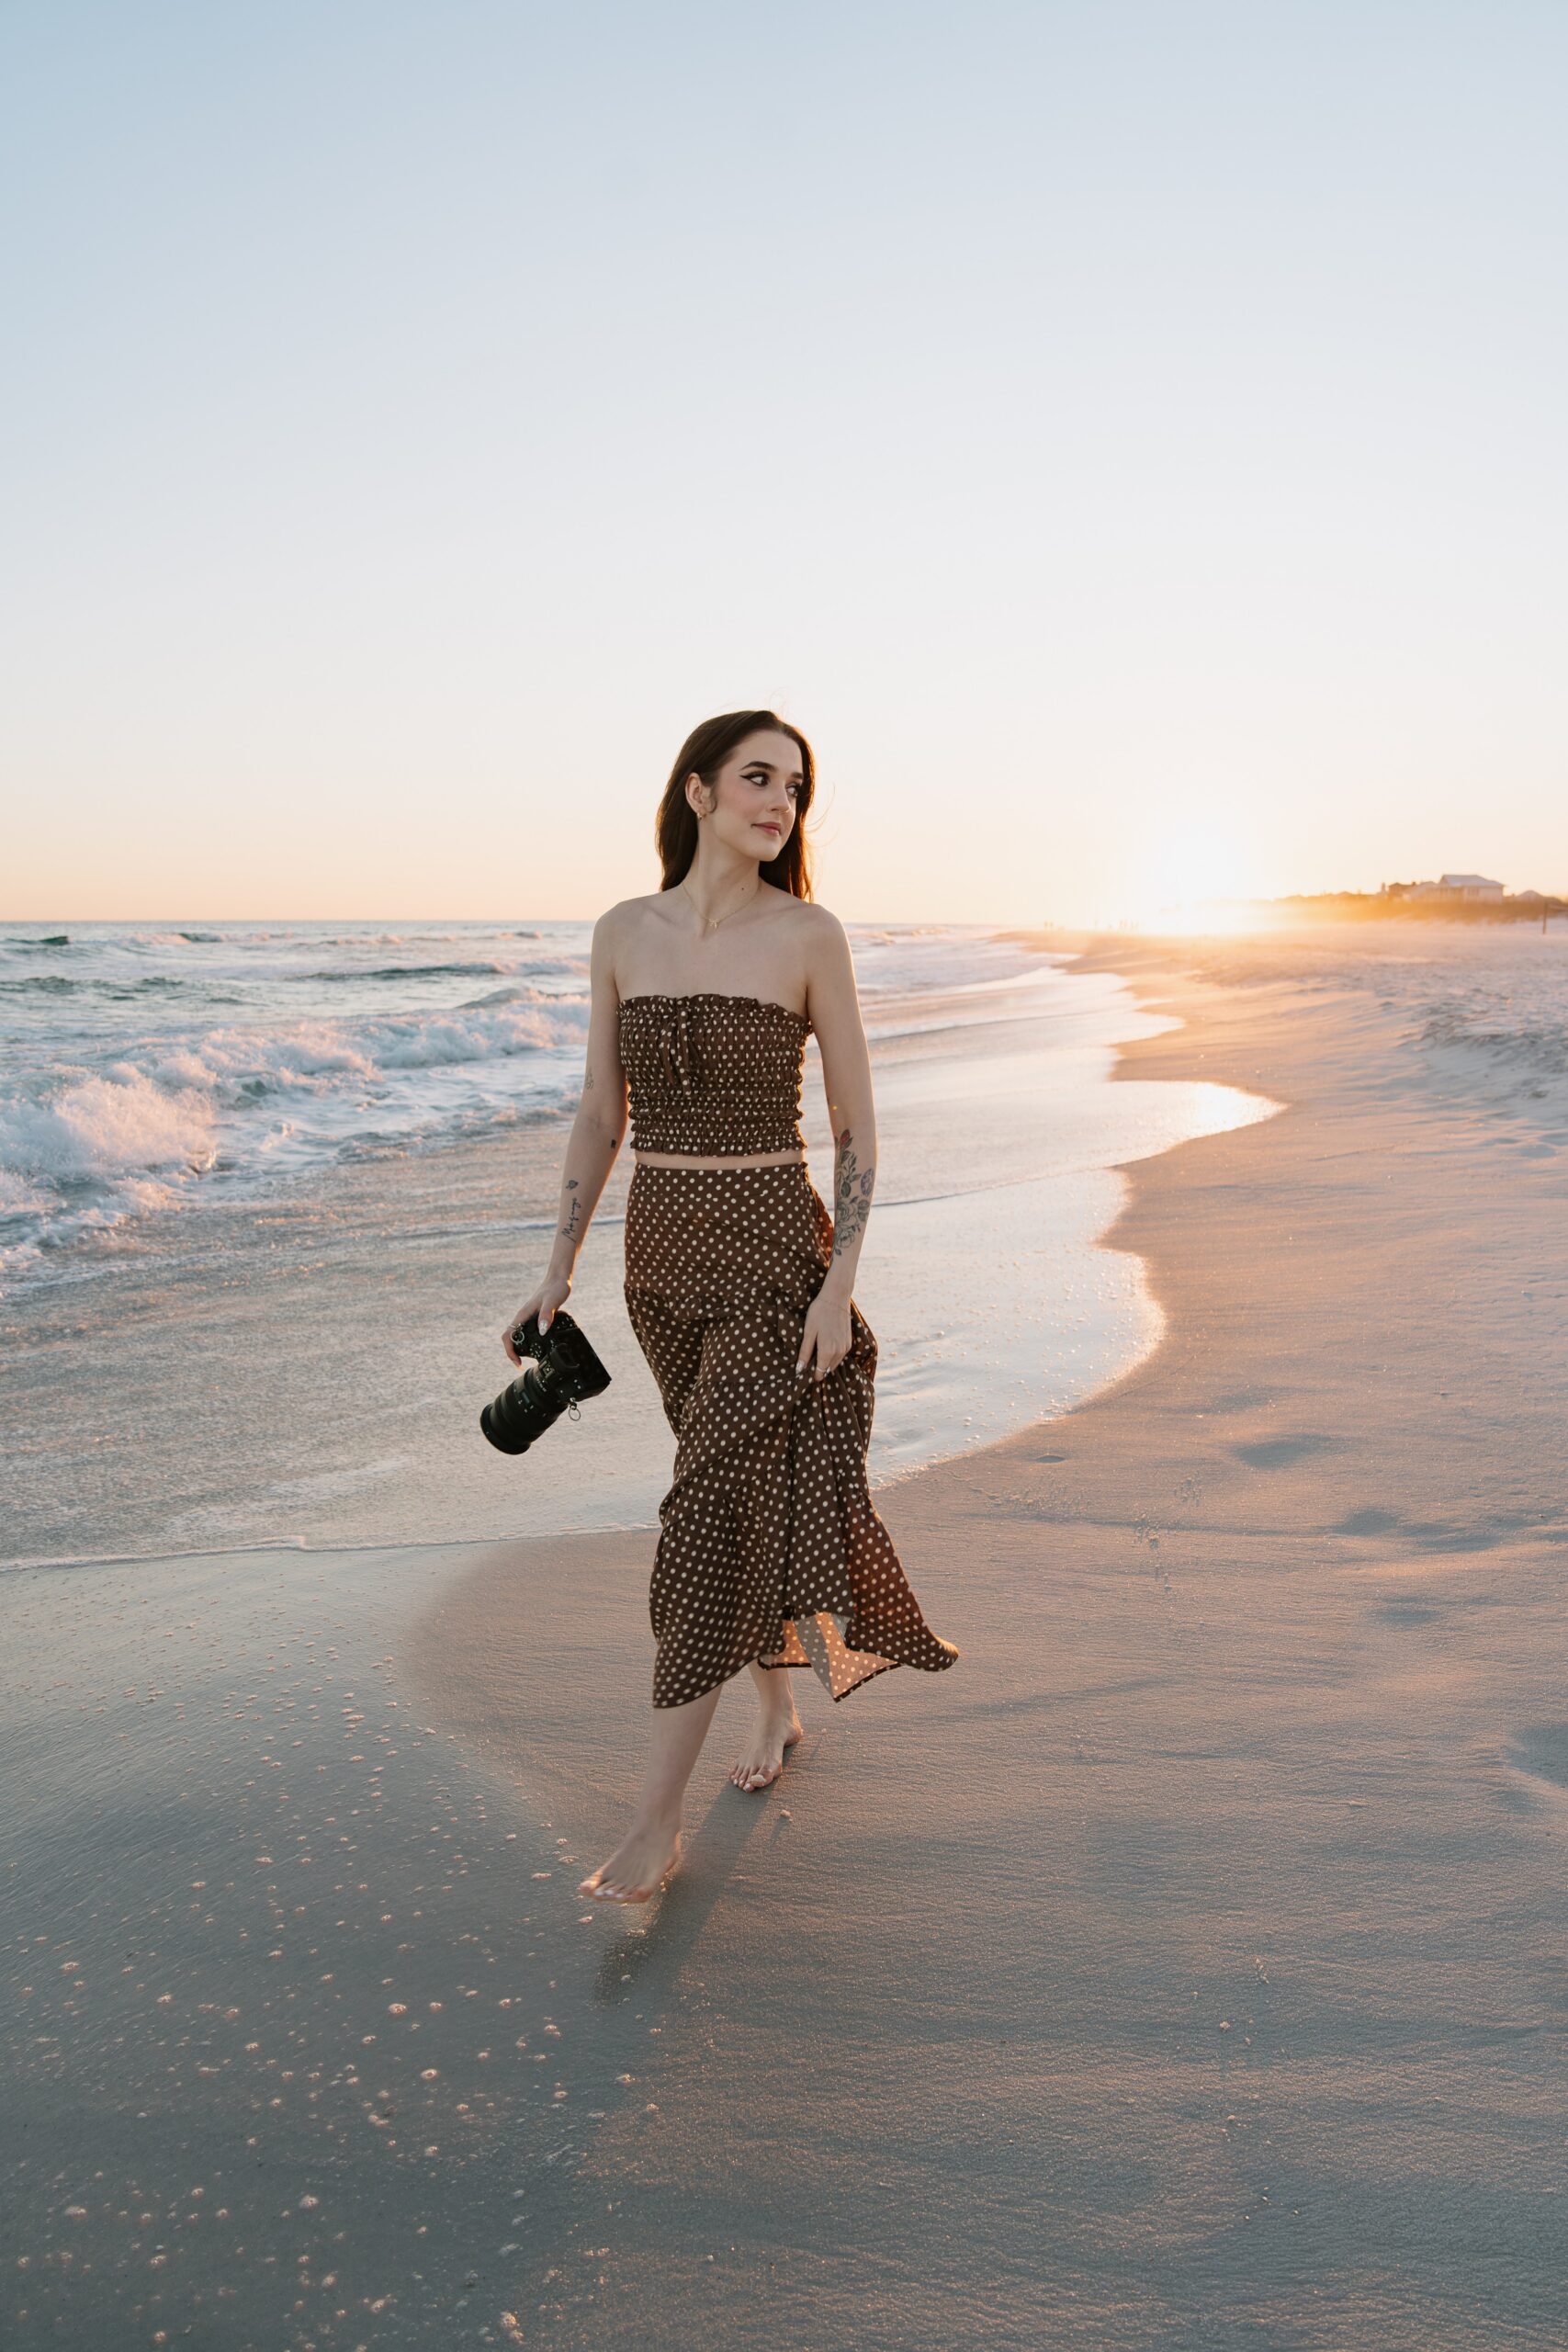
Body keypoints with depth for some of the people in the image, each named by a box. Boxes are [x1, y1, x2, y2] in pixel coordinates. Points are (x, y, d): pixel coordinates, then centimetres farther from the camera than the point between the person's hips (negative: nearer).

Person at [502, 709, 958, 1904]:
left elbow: (857, 1125, -5)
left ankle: (659, 1817, 5)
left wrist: (840, 1285, -12)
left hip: (775, 1246, -4)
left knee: (717, 1507, -6)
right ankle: (779, 1703, 41)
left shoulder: (810, 934, -7)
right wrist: (560, 1266, 4)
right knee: (753, 1489, 18)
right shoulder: (623, 934, 3)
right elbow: (601, 1113, 8)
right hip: (661, 1248, 4)